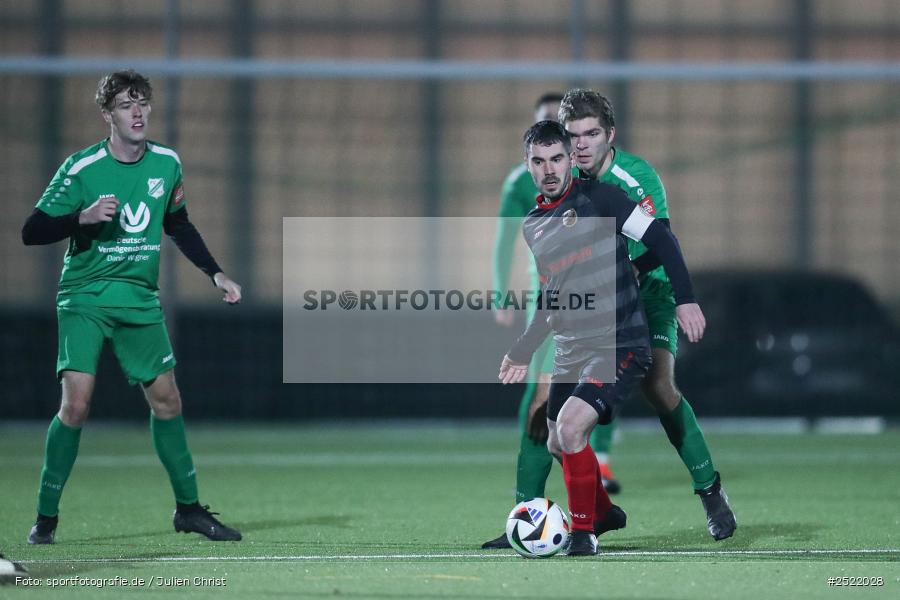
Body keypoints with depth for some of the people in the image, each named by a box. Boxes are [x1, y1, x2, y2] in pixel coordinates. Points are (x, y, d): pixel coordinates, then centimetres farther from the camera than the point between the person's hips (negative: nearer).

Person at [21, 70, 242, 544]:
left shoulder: (167, 164, 2)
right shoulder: (81, 168, -13)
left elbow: (178, 224, 19)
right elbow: (31, 232, -12)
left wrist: (215, 274, 12)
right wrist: (84, 217, -28)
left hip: (140, 300, 5)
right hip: (84, 298, -5)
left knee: (166, 399, 7)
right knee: (76, 403, -16)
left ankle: (188, 508, 22)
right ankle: (46, 517, -4)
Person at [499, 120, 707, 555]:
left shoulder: (597, 198, -8)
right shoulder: (532, 225, 12)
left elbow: (660, 239, -9)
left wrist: (685, 300, -17)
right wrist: (523, 352, 21)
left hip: (621, 345, -8)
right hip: (571, 352, 8)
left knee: (570, 427, -24)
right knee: (557, 446, 13)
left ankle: (584, 535, -11)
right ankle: (606, 515, 38)